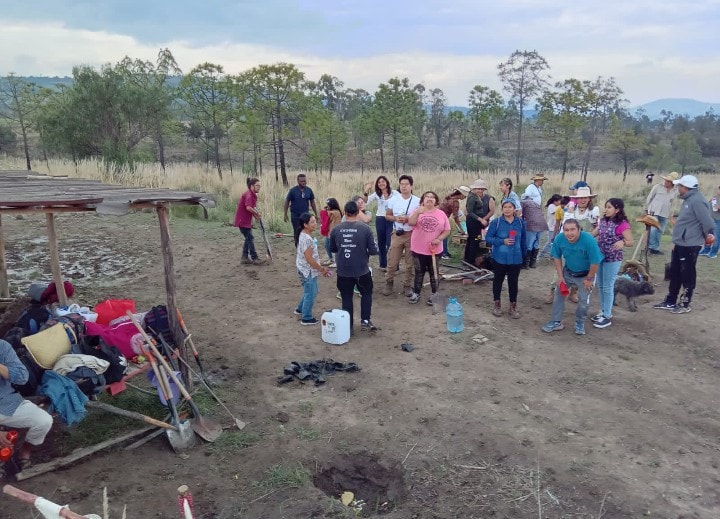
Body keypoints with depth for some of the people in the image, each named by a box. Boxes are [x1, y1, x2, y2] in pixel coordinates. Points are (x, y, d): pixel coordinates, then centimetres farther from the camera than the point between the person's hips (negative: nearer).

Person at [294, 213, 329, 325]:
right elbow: (309, 259, -25)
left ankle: (300, 309, 41)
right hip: (308, 271, -10)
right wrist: (321, 269, -15)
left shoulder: (306, 235, 6)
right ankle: (306, 318, 15)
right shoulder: (307, 239, -26)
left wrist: (320, 267, 14)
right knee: (310, 294, 3)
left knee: (310, 292, 25)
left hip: (309, 270, 10)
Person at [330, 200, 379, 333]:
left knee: (346, 298, 14)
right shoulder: (365, 228, -13)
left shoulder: (336, 229, -5)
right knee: (366, 293, 21)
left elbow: (332, 249, 9)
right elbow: (373, 251, -11)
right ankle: (365, 321, 15)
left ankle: (348, 326, 20)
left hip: (343, 271, 2)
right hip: (362, 270, -1)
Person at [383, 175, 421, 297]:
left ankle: (407, 285, 19)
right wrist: (395, 218, -12)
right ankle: (389, 283, 21)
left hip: (412, 234, -1)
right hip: (397, 234, 1)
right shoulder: (393, 200, 1)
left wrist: (408, 218, -17)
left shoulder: (417, 201, -4)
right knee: (392, 261, 4)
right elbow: (387, 216, 8)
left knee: (410, 262, 7)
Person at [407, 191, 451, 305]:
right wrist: (417, 213, -35)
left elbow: (447, 230, 2)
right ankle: (416, 293, 24)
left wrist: (439, 239, -15)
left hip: (435, 249, 0)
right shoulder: (418, 211, -1)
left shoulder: (441, 213, 0)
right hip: (418, 249, 0)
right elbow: (411, 223, -19)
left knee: (433, 273, 12)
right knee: (419, 272, 11)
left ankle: (434, 294, 25)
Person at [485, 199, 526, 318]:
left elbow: (523, 240, 9)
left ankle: (513, 306, 22)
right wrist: (502, 241, -18)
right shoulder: (496, 222, -9)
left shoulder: (520, 222, -1)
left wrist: (523, 254, 13)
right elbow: (488, 238, -7)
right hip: (499, 258, -1)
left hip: (515, 259, 1)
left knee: (513, 282, 8)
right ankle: (497, 304, 29)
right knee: (498, 281, 13)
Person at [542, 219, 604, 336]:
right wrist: (560, 276, -8)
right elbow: (557, 257, -7)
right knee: (559, 294, 6)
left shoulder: (589, 240, -35)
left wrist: (589, 279, -15)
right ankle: (556, 322, 21)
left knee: (584, 300, 5)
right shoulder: (559, 238, -24)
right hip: (567, 272, 3)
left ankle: (580, 323, 29)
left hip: (585, 274, -3)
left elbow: (595, 262, -25)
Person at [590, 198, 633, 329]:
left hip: (612, 259, -7)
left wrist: (622, 242, -36)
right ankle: (603, 312, 27)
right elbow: (593, 234, 18)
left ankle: (607, 316, 9)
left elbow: (630, 242, -16)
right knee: (601, 286, 14)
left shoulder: (623, 224, -15)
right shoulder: (603, 221, 7)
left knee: (608, 287, -1)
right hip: (600, 257, 7)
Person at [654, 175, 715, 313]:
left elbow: (707, 222, -22)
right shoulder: (689, 200, 13)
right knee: (675, 273, 15)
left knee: (687, 275, 2)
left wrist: (709, 235, -8)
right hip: (680, 244, 10)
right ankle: (670, 302, 25)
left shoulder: (697, 201, -20)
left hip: (690, 246, -10)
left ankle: (685, 305, 13)